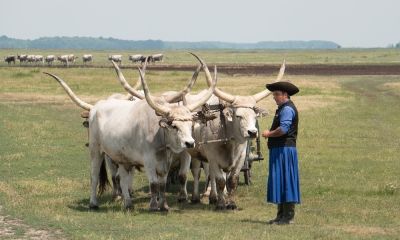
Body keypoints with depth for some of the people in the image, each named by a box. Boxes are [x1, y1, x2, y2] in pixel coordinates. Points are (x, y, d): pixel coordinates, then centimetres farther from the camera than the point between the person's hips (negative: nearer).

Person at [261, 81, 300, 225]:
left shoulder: (287, 109, -13)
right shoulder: (282, 108, 20)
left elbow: (283, 129, -24)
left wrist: (269, 134, -11)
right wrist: (270, 134, 8)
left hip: (285, 150, -11)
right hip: (278, 150, 11)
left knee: (285, 180, -9)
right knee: (279, 181, 12)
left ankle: (288, 216, -8)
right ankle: (282, 215, 16)